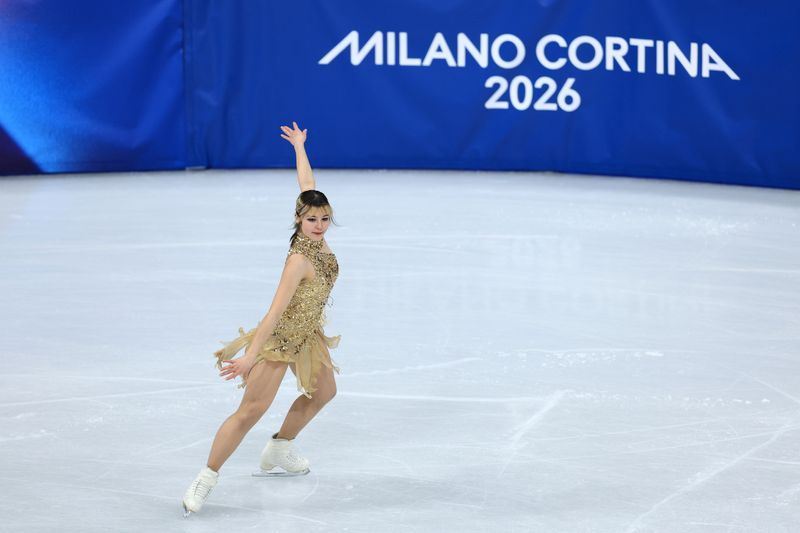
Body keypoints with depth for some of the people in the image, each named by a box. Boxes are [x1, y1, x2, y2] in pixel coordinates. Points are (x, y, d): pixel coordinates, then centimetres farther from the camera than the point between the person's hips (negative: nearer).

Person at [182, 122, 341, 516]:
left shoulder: (318, 239, -8)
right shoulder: (300, 259, -29)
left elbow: (306, 186, 7)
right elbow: (275, 311, -33)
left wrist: (299, 147, 20)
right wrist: (250, 357, -34)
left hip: (306, 334, 9)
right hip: (279, 337, -9)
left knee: (323, 392, 24)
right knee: (251, 409, -12)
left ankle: (277, 454, 38)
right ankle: (206, 479, -9)